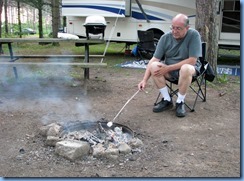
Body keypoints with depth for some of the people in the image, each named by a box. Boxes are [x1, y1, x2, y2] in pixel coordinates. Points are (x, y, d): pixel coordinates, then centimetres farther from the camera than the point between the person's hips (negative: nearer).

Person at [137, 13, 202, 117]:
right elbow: (154, 59, -10)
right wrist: (145, 80, -22)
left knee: (185, 69, -38)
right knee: (154, 66, -25)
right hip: (169, 70, 3)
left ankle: (180, 102, -17)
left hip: (190, 68, -3)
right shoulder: (165, 38, -8)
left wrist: (168, 68, -23)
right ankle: (167, 100, -12)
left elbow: (192, 60, -21)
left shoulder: (194, 35, -17)